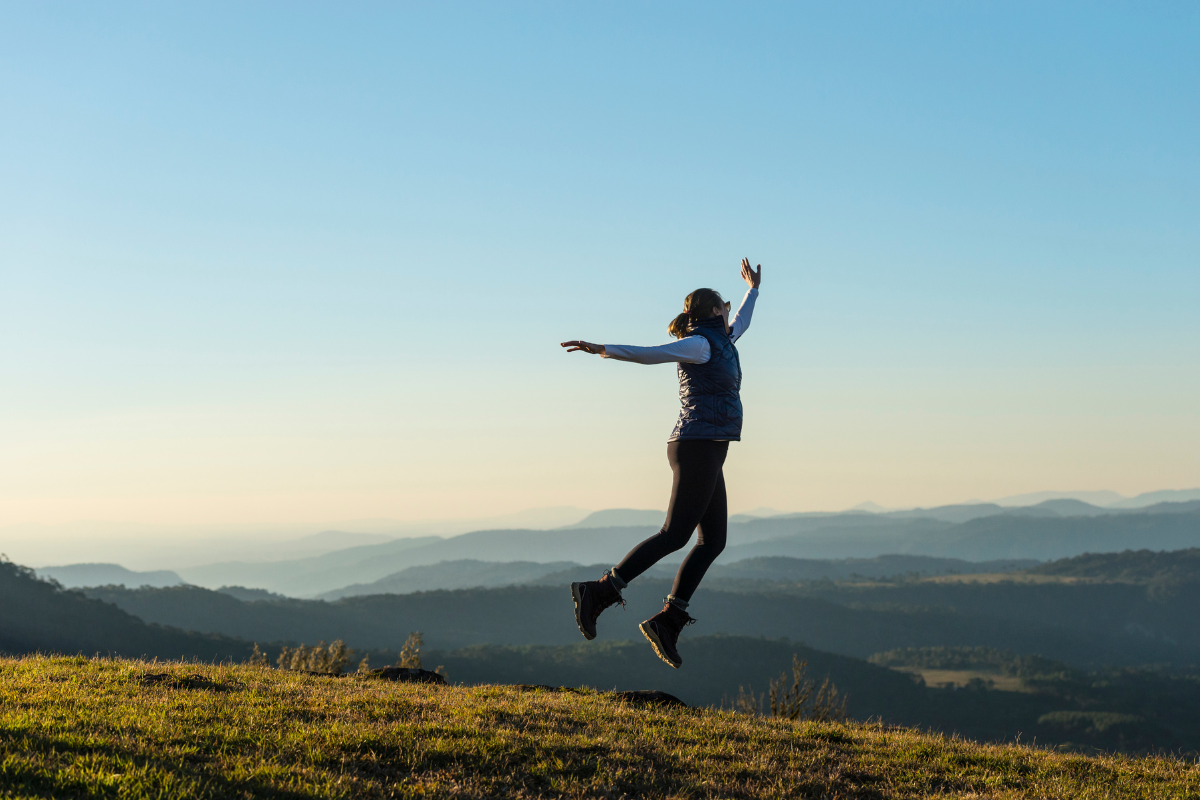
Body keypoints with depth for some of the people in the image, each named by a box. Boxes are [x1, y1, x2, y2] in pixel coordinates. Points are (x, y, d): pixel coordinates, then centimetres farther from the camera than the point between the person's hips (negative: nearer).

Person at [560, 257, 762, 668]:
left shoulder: (716, 343, 20)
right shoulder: (698, 344, -9)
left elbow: (739, 325, 42)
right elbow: (648, 353, -22)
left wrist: (753, 289, 56)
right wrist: (602, 349, -35)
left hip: (702, 453, 10)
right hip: (699, 448, -10)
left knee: (713, 541, 3)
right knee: (674, 535, -13)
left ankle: (668, 619, -2)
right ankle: (600, 591, -15)